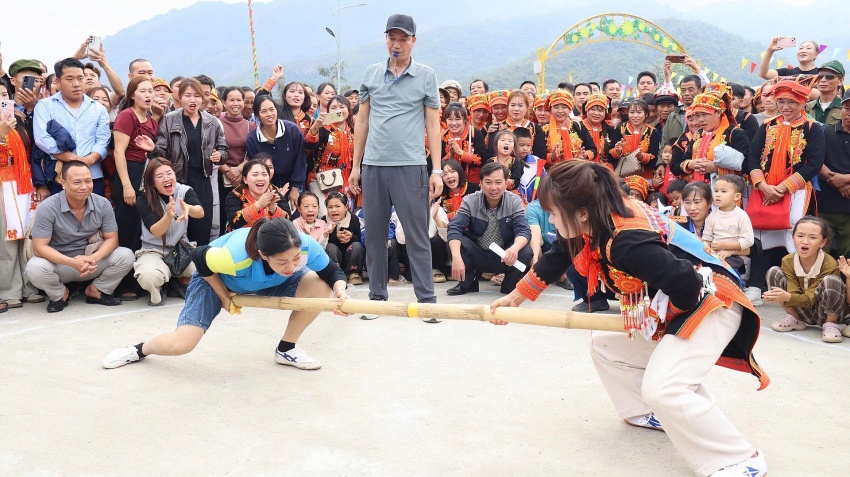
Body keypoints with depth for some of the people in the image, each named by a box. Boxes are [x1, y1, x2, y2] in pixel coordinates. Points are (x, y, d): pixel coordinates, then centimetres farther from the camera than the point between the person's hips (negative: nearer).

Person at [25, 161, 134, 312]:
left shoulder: (103, 204, -10)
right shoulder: (47, 208, -18)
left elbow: (111, 238, -5)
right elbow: (40, 247, -18)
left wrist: (94, 258, -27)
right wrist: (73, 262, -33)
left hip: (93, 260, 2)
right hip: (60, 262, -2)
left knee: (126, 256, -21)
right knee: (35, 268, -33)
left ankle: (95, 290, 4)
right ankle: (60, 294, 2)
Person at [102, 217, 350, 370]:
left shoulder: (306, 246, -36)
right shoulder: (236, 256, -44)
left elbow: (332, 271, -17)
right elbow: (199, 258, -23)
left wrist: (341, 291, -39)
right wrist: (224, 297, -16)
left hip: (269, 281, 4)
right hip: (216, 276, -3)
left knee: (320, 286, -19)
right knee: (180, 344, -17)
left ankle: (286, 350, 2)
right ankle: (140, 349, 20)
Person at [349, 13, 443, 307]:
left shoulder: (426, 76, 4)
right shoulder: (371, 74, 11)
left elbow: (433, 125, 3)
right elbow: (362, 121, 13)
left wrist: (437, 170, -4)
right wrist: (355, 165, 9)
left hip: (410, 166, -3)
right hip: (373, 165, 3)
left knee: (417, 235, -1)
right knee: (374, 234, 8)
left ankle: (427, 299, 8)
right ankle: (377, 296, 19)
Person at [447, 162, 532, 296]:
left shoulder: (515, 202, -9)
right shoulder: (470, 201, -11)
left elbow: (523, 231, -20)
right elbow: (454, 228, -23)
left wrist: (515, 248, -45)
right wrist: (456, 257, -42)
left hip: (505, 258, 0)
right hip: (477, 256, 0)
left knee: (526, 252, -30)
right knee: (455, 242, -26)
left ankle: (510, 285, 1)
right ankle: (467, 282, -1)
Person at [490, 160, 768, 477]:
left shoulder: (628, 243, -35)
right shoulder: (600, 220, -5)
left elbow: (686, 285, -38)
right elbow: (556, 259, 10)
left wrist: (654, 316, -16)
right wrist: (516, 296, 14)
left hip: (709, 304, -10)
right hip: (667, 306, 10)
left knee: (662, 388, -24)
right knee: (605, 344, 15)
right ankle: (653, 413, 26)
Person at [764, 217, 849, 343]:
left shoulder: (830, 265, -24)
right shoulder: (788, 261, -12)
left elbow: (810, 298, -25)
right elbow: (793, 294, -18)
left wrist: (788, 297, -45)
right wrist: (782, 297, -43)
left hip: (828, 312, -4)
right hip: (803, 310, 4)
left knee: (830, 281, -34)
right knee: (773, 272, -14)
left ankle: (831, 324, -9)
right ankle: (794, 319, 2)